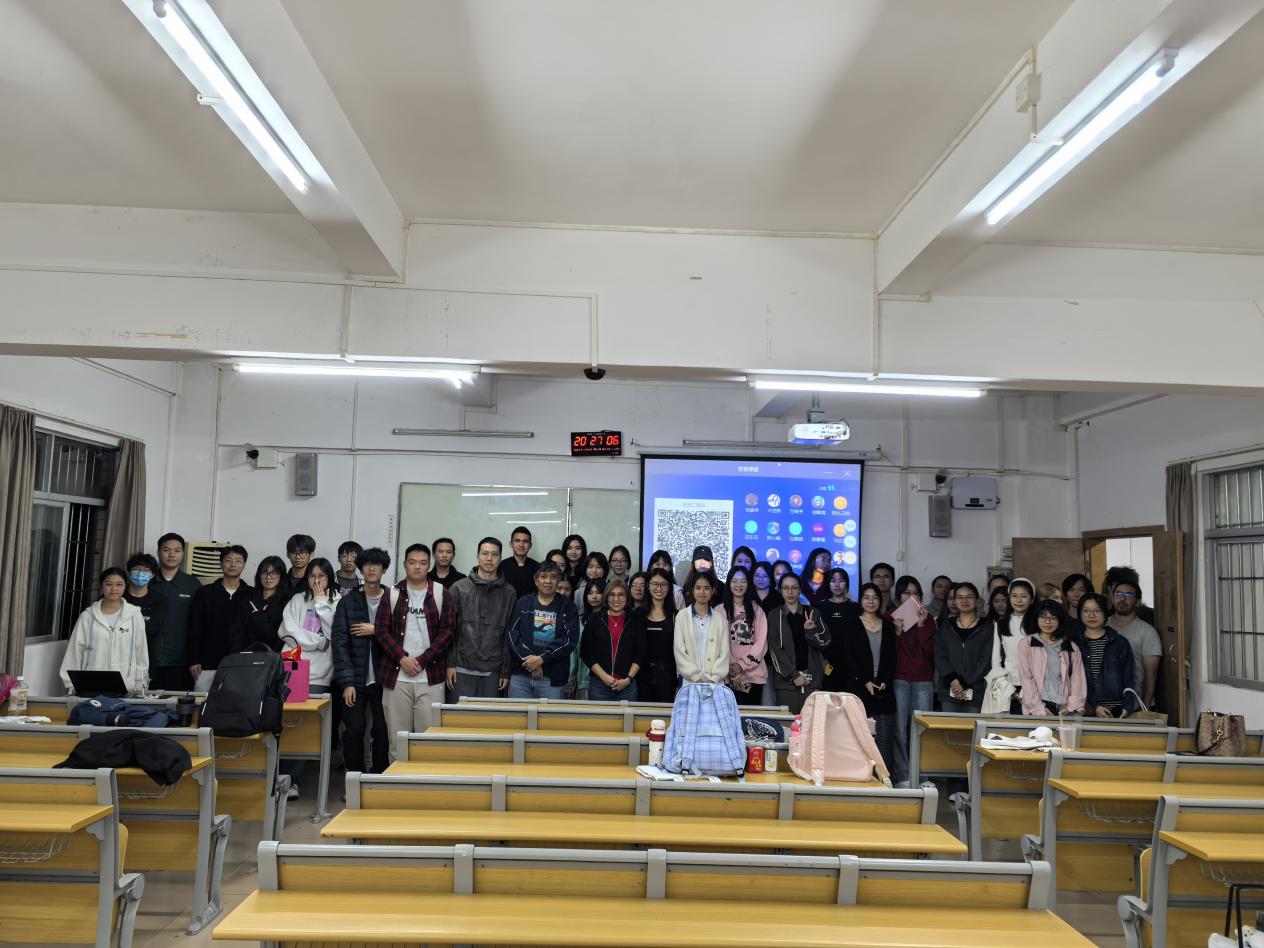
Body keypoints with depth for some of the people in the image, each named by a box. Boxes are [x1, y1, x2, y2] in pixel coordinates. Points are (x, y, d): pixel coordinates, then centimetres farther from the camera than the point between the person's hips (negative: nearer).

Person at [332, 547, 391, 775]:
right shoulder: (347, 602, 3)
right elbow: (340, 643, -3)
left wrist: (376, 631, -14)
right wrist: (347, 682, -9)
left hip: (382, 679, 0)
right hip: (355, 680, 0)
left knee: (382, 731, 1)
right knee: (354, 731, -1)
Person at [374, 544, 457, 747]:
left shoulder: (441, 595, 5)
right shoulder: (392, 594, 7)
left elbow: (447, 631, 0)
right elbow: (381, 630, 2)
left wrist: (422, 661, -9)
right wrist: (403, 658, -10)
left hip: (430, 677, -1)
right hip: (396, 676, 1)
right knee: (397, 735, 4)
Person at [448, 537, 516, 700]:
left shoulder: (509, 593, 5)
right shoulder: (459, 588, 2)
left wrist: (506, 671, 3)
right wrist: (450, 664, -5)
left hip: (492, 672, 1)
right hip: (462, 670, -1)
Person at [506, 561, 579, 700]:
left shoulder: (568, 607, 6)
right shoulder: (523, 603, 10)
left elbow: (570, 640, -4)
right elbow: (512, 634, 1)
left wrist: (541, 659, -13)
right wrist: (529, 659, -13)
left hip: (553, 678, -1)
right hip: (520, 674, 1)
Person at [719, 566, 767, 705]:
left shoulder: (756, 610, 11)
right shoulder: (720, 610, 5)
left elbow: (761, 642, 3)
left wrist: (742, 665, -9)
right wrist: (732, 669, -10)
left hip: (754, 674, 2)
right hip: (729, 676, -2)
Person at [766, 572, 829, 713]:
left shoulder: (812, 613, 10)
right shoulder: (775, 616, 7)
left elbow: (825, 642, 7)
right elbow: (775, 649, 1)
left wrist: (811, 631, -13)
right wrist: (793, 675, -8)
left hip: (811, 677, 1)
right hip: (786, 678, -1)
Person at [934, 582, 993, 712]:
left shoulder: (987, 628, 6)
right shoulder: (945, 627, 13)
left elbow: (986, 660, -3)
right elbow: (940, 657, 5)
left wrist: (964, 683, -10)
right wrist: (953, 680, -12)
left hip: (975, 693, -2)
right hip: (948, 691, 2)